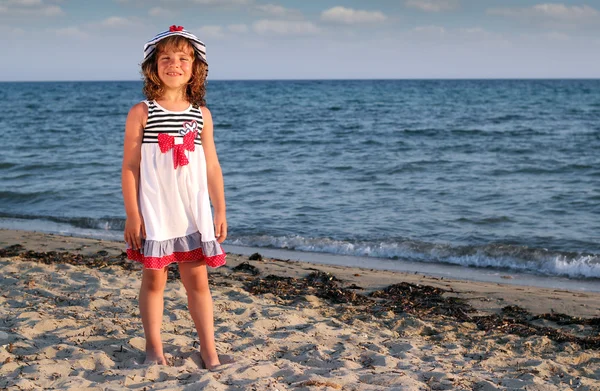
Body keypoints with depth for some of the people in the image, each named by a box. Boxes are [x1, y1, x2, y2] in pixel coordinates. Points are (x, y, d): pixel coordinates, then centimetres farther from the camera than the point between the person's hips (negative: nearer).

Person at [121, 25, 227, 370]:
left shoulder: (201, 115, 6)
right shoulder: (141, 113, -3)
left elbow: (212, 167, 9)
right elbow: (130, 167, -4)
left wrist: (220, 211, 8)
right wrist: (132, 215, -8)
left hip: (193, 212, 2)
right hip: (154, 211, -2)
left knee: (198, 279, 6)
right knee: (154, 278, 6)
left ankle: (209, 349, 13)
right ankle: (155, 348, 18)